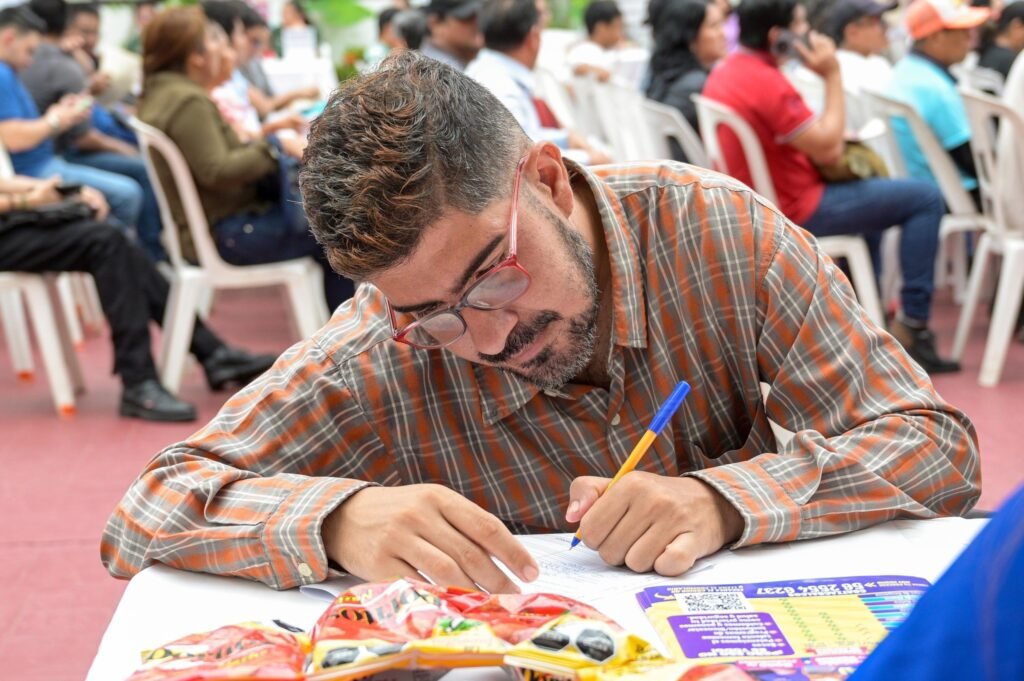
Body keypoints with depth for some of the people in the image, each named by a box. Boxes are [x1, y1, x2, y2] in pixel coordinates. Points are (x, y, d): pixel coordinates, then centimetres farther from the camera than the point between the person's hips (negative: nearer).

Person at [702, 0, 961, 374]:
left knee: (871, 187, 33)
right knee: (926, 199, -5)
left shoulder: (724, 71, 6)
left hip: (756, 203, 10)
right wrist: (832, 75, -15)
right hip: (794, 211, -10)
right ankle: (912, 326, -3)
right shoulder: (767, 83, -25)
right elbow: (829, 151, -20)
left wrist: (829, 133, 6)